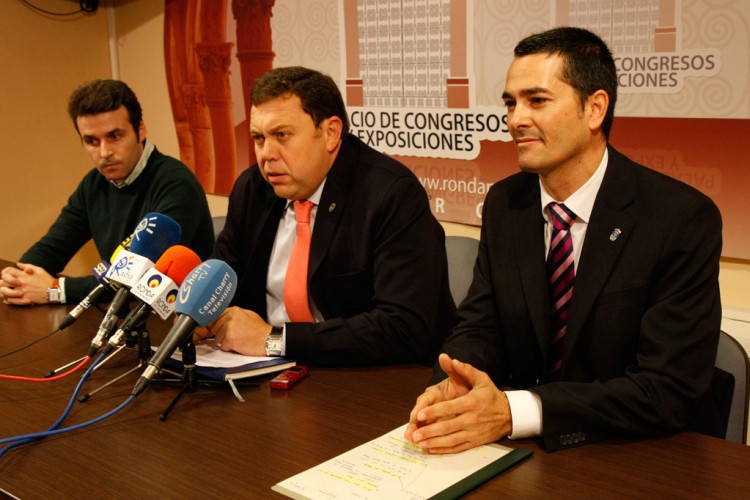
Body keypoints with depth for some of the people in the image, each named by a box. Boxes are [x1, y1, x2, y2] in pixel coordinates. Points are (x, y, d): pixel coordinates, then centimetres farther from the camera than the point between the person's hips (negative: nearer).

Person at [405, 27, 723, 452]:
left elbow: (670, 389, -20)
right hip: (524, 451, 5)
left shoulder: (684, 220, -14)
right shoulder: (504, 203, 3)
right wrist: (452, 387, -21)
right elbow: (479, 326, 3)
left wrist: (513, 411, -30)